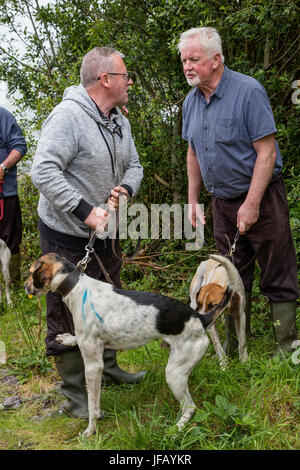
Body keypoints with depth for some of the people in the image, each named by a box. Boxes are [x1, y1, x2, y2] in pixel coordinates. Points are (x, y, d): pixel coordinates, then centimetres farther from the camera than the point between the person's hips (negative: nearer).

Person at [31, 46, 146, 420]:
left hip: (104, 231, 9)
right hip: (67, 235, -9)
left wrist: (124, 190, -10)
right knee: (68, 315, 2)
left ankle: (108, 368, 41)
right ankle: (74, 395, 16)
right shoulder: (68, 116, -22)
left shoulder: (119, 122, 7)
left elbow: (133, 165, 14)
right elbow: (44, 172, -28)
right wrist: (86, 212, -29)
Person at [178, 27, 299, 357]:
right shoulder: (191, 101, 5)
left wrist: (251, 204, -22)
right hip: (222, 202, 6)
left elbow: (266, 151, -19)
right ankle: (233, 348, 27)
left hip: (261, 197, -6)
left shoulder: (248, 91, -16)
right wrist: (193, 200, 11)